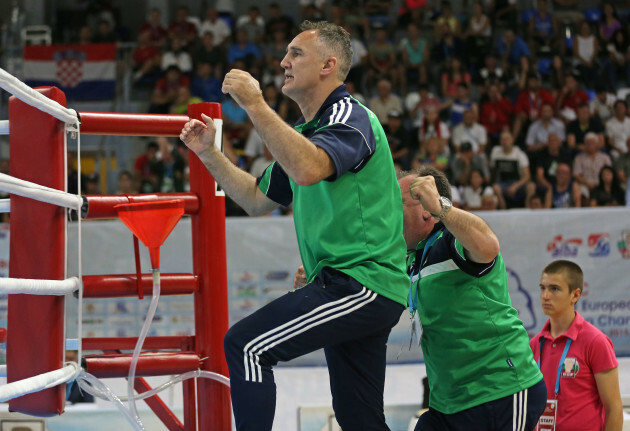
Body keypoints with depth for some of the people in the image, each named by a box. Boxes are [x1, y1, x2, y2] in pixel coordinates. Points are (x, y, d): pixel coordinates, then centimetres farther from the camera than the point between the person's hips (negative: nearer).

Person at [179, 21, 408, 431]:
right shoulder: (305, 132, 21)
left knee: (246, 344, -19)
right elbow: (257, 198, 26)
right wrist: (208, 152, 17)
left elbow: (307, 170, -31)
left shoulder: (350, 118, -10)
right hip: (350, 288, 10)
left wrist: (255, 105, -27)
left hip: (362, 284, -10)